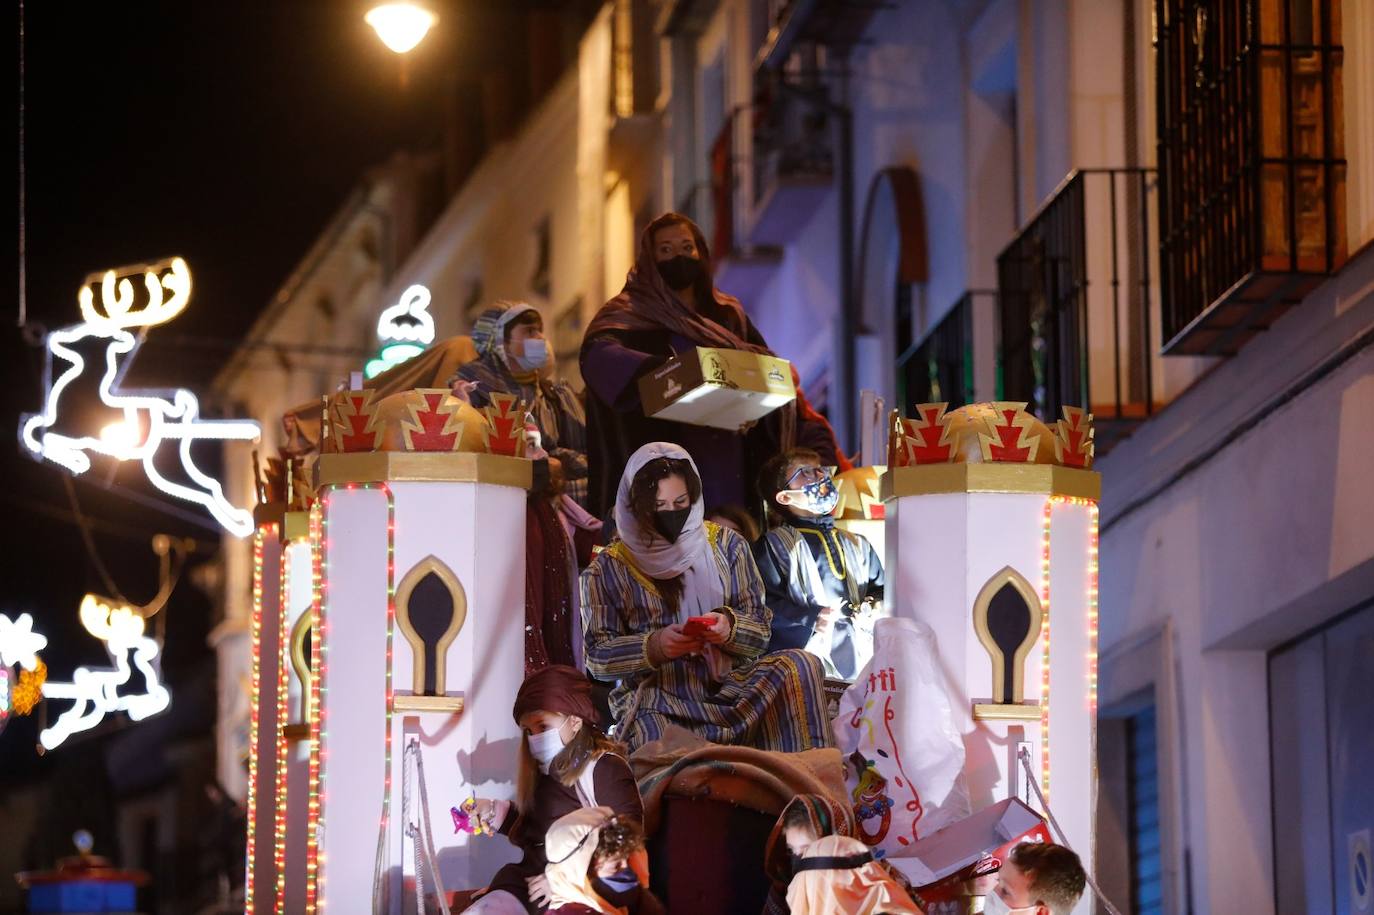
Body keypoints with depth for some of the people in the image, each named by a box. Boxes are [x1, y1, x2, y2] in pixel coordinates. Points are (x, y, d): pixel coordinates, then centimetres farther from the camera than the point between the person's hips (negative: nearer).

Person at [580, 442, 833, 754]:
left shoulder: (726, 546, 12)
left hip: (727, 689, 3)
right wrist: (653, 647, -17)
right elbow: (598, 658, 1)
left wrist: (729, 627, -13)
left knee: (801, 667, -27)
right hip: (654, 702, -3)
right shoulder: (608, 569, 6)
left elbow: (760, 633, 11)